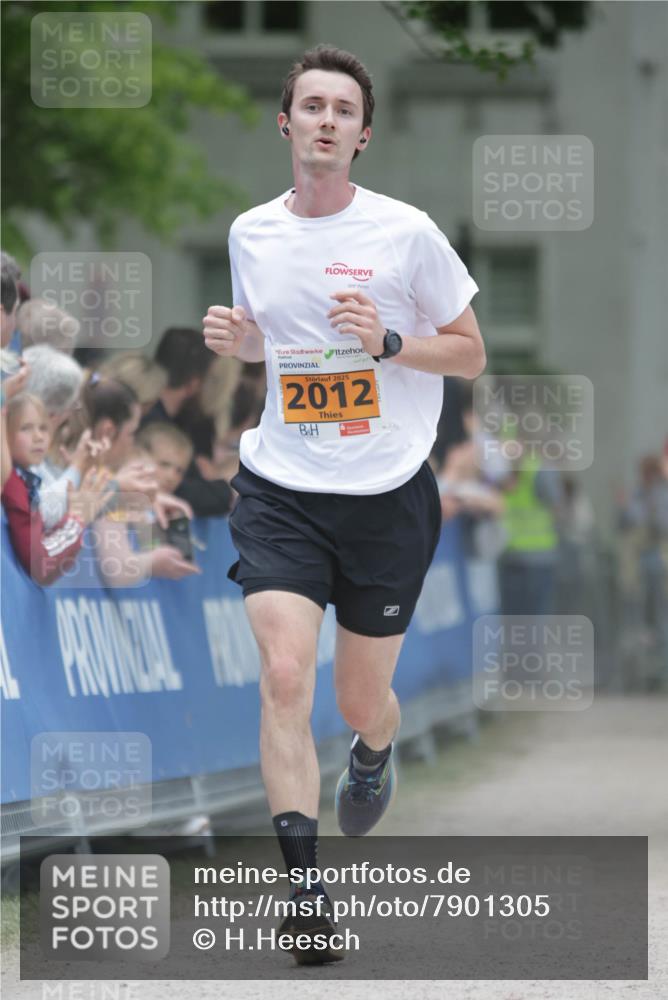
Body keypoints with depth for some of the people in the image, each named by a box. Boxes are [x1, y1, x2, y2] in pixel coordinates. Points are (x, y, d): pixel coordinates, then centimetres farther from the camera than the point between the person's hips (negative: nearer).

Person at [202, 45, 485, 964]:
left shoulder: (407, 233, -8)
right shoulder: (251, 234, 3)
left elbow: (471, 354, 0)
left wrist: (388, 342, -17)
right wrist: (233, 338, -1)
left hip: (387, 497, -1)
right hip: (280, 491, 1)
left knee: (361, 699, 10)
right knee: (284, 676, -18)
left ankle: (374, 756, 48)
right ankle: (304, 883, -16)